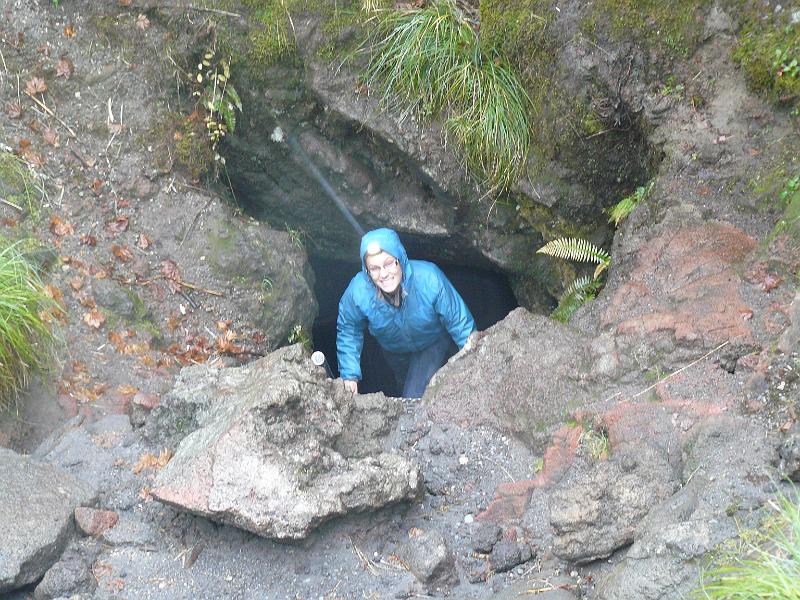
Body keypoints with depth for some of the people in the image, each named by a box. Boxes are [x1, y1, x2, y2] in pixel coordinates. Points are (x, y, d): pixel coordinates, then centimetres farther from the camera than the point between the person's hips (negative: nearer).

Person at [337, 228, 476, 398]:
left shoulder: (429, 279, -43)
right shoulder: (358, 291, -37)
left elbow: (459, 322, -30)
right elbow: (348, 330, -16)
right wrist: (349, 374, -18)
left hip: (434, 344, -3)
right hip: (394, 350, 3)